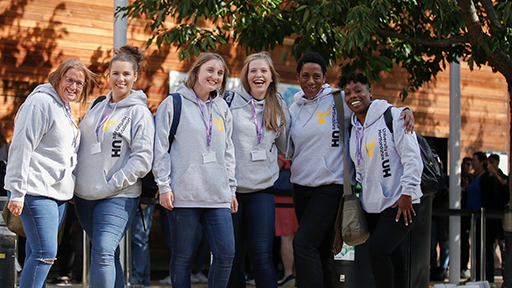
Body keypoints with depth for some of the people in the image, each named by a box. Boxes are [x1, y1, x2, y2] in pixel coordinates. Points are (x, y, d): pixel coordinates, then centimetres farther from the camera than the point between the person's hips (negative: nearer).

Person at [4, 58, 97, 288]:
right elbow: (21, 147, -15)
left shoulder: (65, 109, 19)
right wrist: (17, 192, -20)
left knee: (37, 255, 8)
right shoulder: (41, 102, -9)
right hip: (36, 191, -9)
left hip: (59, 192, 9)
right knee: (45, 254, -14)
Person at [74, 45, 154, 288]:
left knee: (103, 252, -18)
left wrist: (111, 185, -15)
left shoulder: (139, 113, -3)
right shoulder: (96, 107, 14)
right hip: (84, 195, 6)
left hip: (118, 197, -6)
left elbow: (143, 159, -10)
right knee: (108, 253, 10)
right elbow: (80, 146, 21)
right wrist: (73, 183, 10)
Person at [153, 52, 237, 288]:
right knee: (183, 257, 1)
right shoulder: (174, 104, 1)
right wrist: (164, 186, -7)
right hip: (183, 194, -4)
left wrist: (231, 188, 15)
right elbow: (160, 148, -1)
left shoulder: (222, 109, 16)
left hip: (218, 196, 4)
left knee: (226, 254, -4)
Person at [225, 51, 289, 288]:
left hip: (262, 189, 1)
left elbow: (286, 146, 22)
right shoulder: (230, 100, 0)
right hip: (230, 187, -1)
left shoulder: (279, 106, 10)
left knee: (262, 255, -7)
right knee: (233, 256, 4)